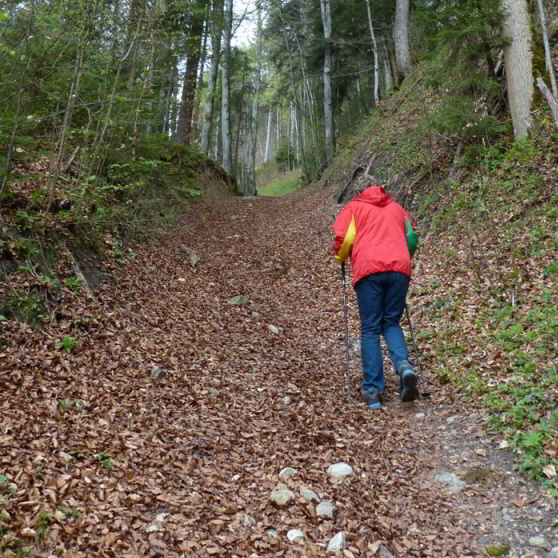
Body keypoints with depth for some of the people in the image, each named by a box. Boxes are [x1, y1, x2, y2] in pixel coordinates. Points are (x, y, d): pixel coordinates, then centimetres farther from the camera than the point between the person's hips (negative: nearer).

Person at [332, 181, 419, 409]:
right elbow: (411, 238, 25)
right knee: (391, 323, 14)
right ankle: (404, 366, -13)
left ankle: (373, 390, -5)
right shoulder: (396, 208, 29)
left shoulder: (354, 206, 20)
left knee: (370, 329, 2)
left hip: (369, 270, -2)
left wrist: (340, 258, 25)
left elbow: (343, 238, 7)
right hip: (399, 269, 2)